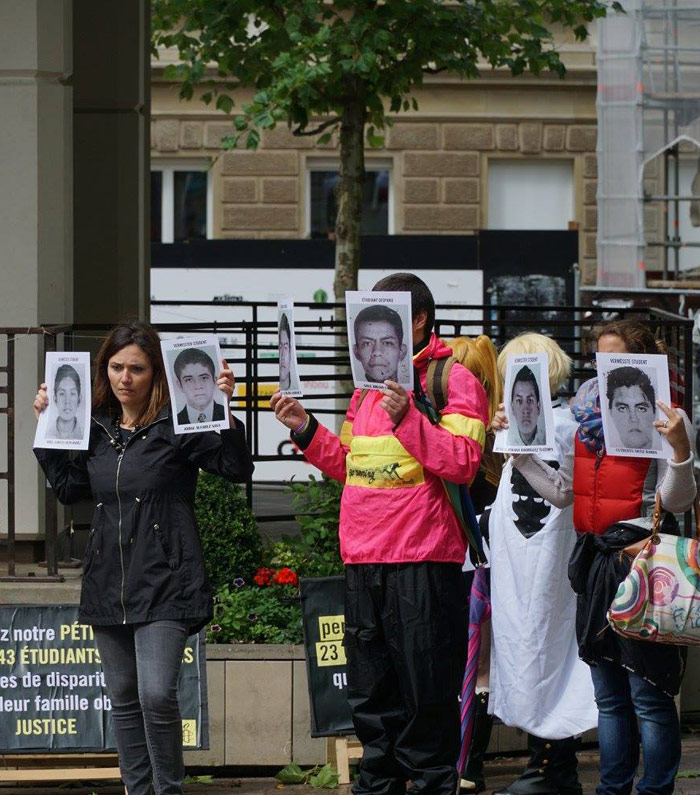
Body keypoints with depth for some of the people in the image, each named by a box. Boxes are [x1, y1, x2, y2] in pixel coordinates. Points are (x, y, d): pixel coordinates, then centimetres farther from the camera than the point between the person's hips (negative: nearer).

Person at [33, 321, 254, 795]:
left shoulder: (179, 426, -7)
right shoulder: (97, 430, 11)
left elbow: (238, 470, -12)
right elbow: (70, 489, 22)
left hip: (164, 582, -6)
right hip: (109, 582, 6)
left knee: (157, 695, -15)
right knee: (123, 698, 11)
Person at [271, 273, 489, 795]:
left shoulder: (452, 379, -4)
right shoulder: (368, 387, 20)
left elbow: (463, 463, -15)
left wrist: (407, 418, -22)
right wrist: (305, 429, 12)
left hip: (423, 563, -7)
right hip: (364, 560, 8)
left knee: (425, 693, -4)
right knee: (372, 695, 13)